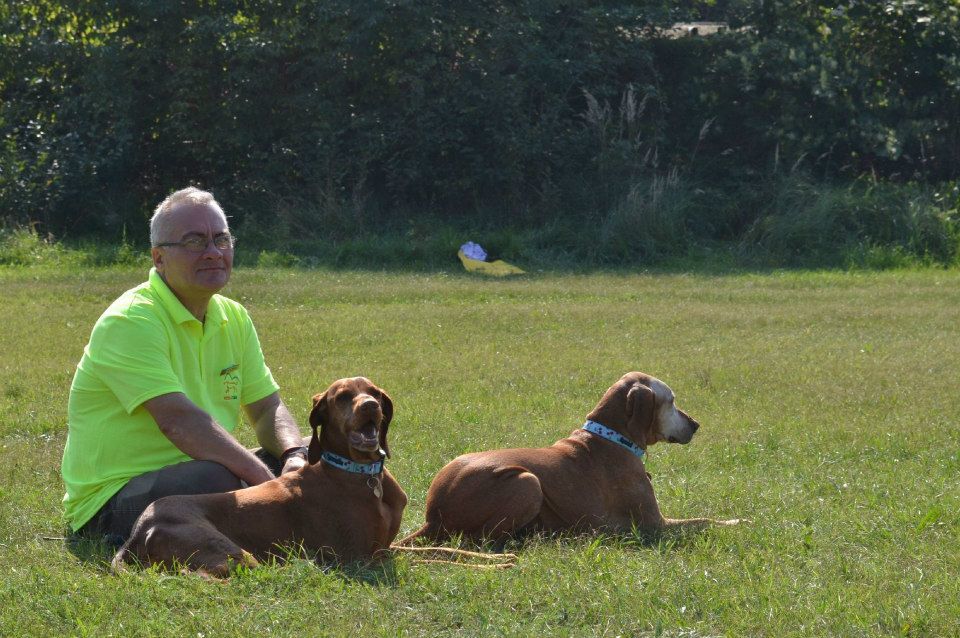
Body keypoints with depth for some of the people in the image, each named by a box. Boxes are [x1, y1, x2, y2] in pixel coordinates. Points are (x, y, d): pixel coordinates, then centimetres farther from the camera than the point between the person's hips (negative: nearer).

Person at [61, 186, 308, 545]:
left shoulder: (233, 318, 9)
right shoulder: (130, 322, -18)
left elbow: (267, 408, 9)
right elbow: (178, 420, -28)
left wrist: (294, 457, -15)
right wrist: (267, 482, -31)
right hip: (111, 499, -9)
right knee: (215, 478, -35)